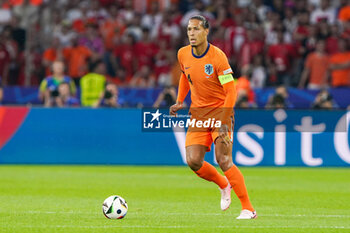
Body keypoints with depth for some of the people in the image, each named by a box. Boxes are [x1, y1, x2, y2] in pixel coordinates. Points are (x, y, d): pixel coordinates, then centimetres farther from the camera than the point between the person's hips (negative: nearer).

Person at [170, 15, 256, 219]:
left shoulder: (217, 57, -18)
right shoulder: (183, 54, 0)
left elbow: (231, 91, -18)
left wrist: (224, 122, -26)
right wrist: (180, 101, 13)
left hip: (220, 110, -5)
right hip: (198, 112, 5)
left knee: (223, 160, -17)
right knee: (193, 161, -9)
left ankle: (248, 208, -9)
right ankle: (223, 184, 22)